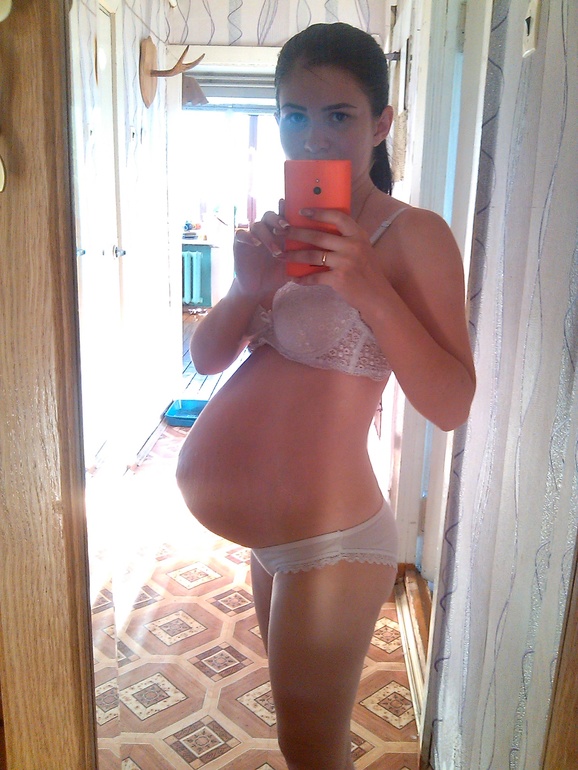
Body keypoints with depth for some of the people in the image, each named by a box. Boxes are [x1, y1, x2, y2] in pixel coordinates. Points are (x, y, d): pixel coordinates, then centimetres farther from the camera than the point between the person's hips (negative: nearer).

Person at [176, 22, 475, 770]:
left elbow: (451, 406, -20)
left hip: (328, 538, -7)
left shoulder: (413, 233, -13)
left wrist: (369, 288, -30)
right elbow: (205, 357, 3)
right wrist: (249, 289, -16)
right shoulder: (287, 233, 8)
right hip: (272, 533, 7)